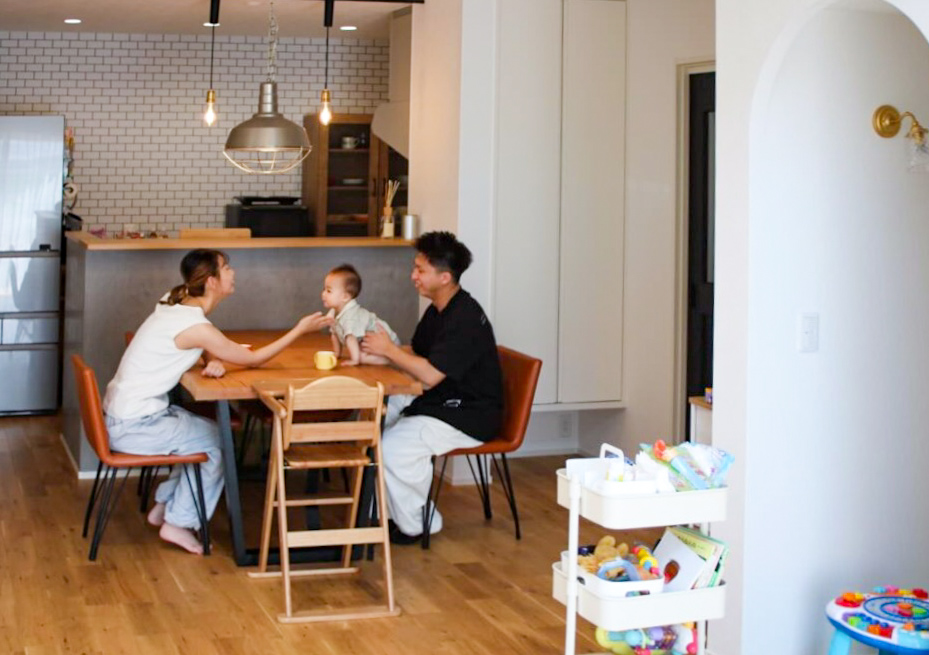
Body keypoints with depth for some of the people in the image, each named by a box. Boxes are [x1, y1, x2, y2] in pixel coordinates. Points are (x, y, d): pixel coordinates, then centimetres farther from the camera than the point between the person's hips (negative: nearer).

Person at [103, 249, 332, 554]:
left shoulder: (178, 304, 5)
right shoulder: (194, 325, -23)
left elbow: (210, 350, 17)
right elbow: (253, 359, -12)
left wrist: (215, 363, -8)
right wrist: (300, 330, -5)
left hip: (124, 413, 9)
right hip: (133, 428, -9)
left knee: (210, 433, 18)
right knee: (218, 443, 0)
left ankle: (164, 507, 26)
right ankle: (178, 523, 9)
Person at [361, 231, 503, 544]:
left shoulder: (466, 319, -23)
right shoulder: (437, 311, 9)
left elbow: (430, 374, -28)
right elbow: (416, 356, 16)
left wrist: (388, 349, -16)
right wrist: (372, 353, 0)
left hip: (469, 416, -11)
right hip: (438, 401, 11)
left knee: (395, 446, -27)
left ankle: (412, 525, -4)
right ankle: (382, 510, 10)